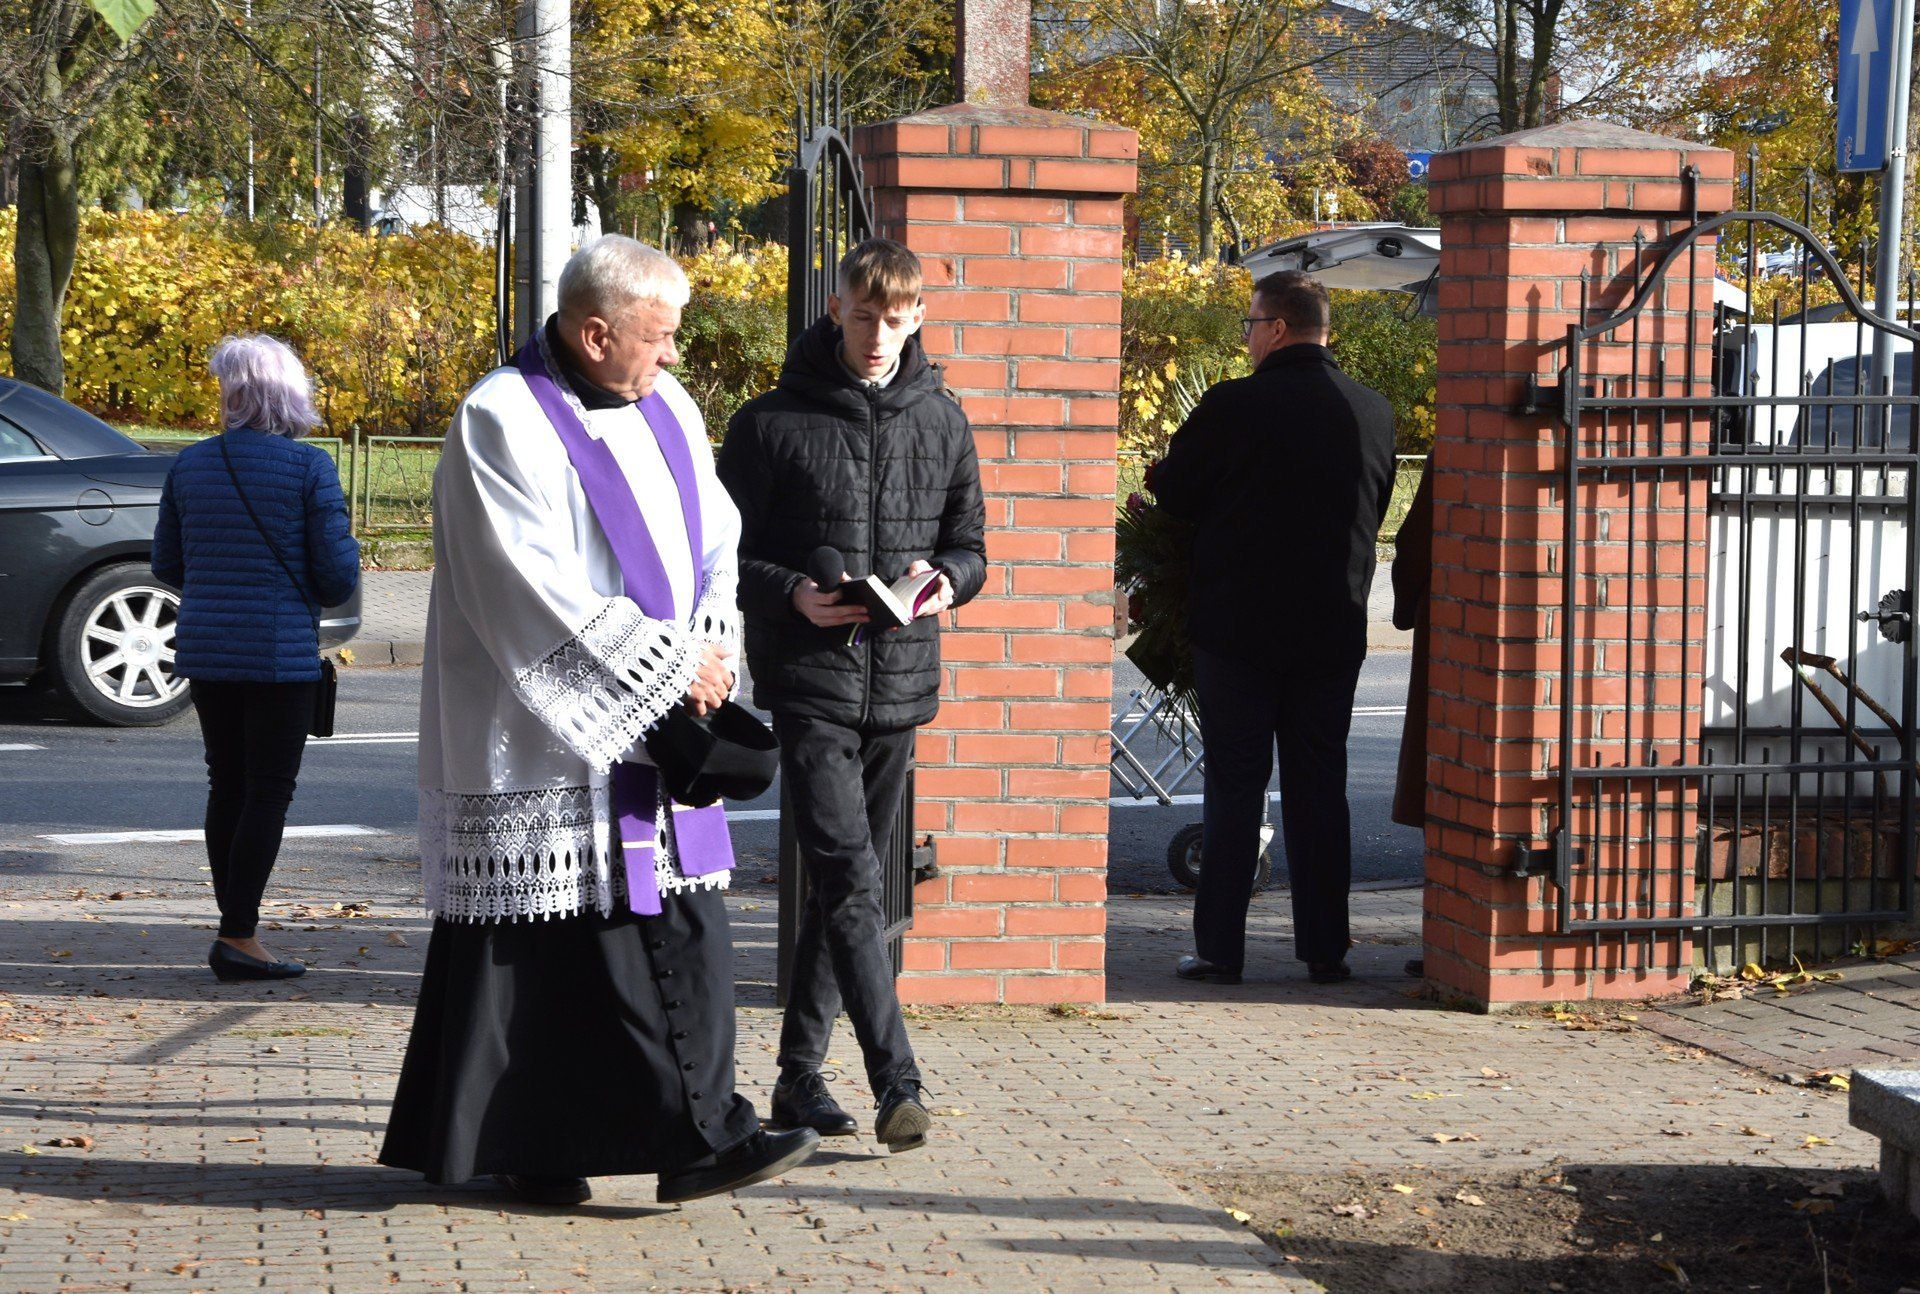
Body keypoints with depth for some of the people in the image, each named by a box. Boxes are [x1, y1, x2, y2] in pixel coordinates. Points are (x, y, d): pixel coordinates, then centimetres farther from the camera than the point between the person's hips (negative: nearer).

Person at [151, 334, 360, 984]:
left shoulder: (189, 465, 3)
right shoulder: (309, 468, -9)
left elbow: (166, 565, 11)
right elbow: (340, 575, -10)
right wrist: (314, 592, 13)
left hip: (204, 650, 5)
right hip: (280, 653, -5)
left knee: (226, 787, 14)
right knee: (269, 792, 0)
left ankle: (235, 932, 18)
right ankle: (238, 936, -4)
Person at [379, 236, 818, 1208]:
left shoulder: (665, 406, 11)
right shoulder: (503, 423, -13)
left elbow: (715, 536, 16)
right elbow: (539, 590, -19)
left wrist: (710, 645, -3)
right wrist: (670, 661, -16)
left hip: (657, 725, 7)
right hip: (548, 731, -7)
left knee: (682, 927, 1)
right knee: (543, 941, 0)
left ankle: (697, 1139, 3)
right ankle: (526, 1150, 11)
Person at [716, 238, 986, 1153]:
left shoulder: (941, 421, 10)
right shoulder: (772, 422, -2)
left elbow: (969, 546, 16)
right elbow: (723, 555, 0)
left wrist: (944, 581, -7)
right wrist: (792, 595, -19)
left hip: (899, 685, 4)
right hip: (807, 680, -4)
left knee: (844, 882, 11)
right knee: (849, 879, -15)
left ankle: (799, 1073, 21)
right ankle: (897, 1084, -19)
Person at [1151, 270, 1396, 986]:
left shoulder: (1232, 406, -14)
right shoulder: (1374, 411, 1)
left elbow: (1171, 492, -3)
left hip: (1237, 625, -3)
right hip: (1334, 628, 4)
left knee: (1234, 787, 3)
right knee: (1319, 789, 10)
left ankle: (1220, 948, 4)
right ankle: (1325, 948, 12)